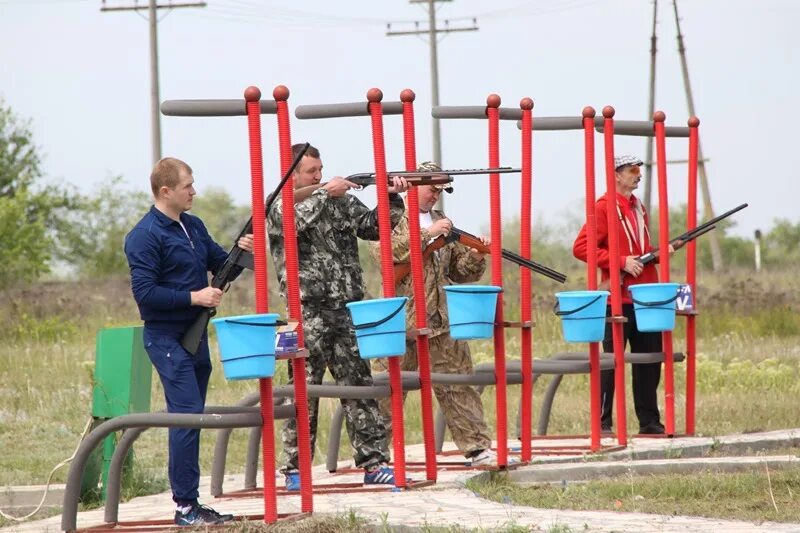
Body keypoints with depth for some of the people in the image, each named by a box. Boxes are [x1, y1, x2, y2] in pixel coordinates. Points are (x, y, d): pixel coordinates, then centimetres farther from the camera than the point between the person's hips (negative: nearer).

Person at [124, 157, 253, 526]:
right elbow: (144, 292, -19)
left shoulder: (193, 226, 12)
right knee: (187, 415, -13)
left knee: (190, 419, 11)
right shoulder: (145, 236, -14)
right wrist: (193, 297, -19)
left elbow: (218, 262, 22)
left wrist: (240, 251, 1)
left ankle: (191, 502, 16)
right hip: (166, 338, -9)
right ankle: (185, 506, -10)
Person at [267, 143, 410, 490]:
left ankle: (374, 463, 6)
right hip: (308, 314, -4)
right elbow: (294, 221, -18)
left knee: (360, 386, 4)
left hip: (348, 311, 4)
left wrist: (392, 197, -1)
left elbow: (375, 226, 13)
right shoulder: (277, 207, 3)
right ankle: (295, 470, 4)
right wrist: (324, 194, -14)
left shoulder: (341, 202, 14)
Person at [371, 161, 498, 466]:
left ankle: (478, 449, 7)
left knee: (458, 386, 5)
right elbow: (384, 250, -19)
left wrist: (476, 257, -2)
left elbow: (460, 272, 18)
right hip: (401, 322, -5)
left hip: (442, 323, 5)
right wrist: (427, 234, -20)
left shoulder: (442, 223, 18)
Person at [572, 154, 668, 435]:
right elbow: (580, 248, -15)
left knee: (650, 359, 9)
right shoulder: (605, 207, -8)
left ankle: (650, 421, 15)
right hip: (618, 298, -8)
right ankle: (602, 422, 0)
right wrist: (621, 262, -19)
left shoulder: (638, 208, 17)